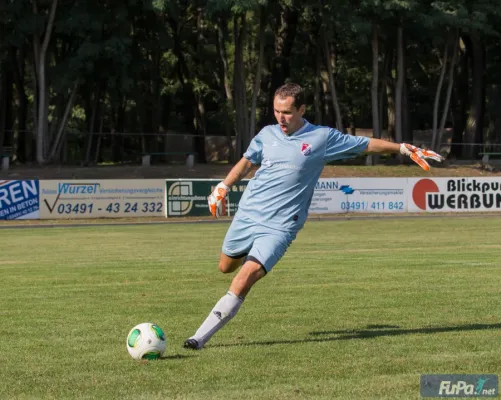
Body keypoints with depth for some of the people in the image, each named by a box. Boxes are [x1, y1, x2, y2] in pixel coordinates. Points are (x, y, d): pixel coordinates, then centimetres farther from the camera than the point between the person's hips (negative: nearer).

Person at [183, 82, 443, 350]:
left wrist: (404, 148, 1)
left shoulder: (323, 137, -5)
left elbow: (367, 144, 6)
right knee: (226, 267, 20)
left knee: (243, 281, -19)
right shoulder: (267, 134, 5)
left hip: (279, 226, -5)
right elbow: (247, 161, 21)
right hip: (247, 214, 5)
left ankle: (200, 337, -15)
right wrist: (223, 187, 9)